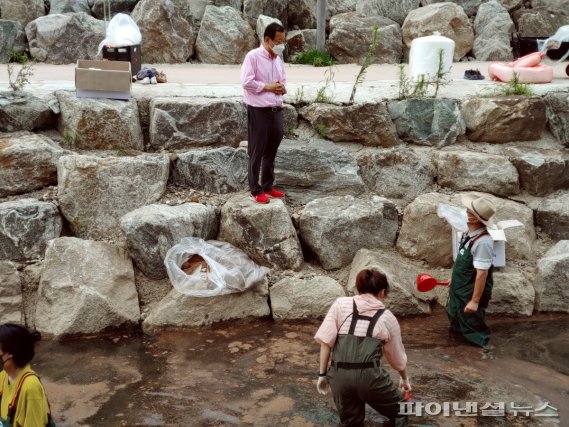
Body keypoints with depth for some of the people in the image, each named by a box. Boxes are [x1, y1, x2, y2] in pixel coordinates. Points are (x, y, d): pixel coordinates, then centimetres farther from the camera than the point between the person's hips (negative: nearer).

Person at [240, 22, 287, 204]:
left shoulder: (278, 59, 14)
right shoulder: (253, 56, -10)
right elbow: (246, 82, -18)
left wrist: (282, 88, 0)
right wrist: (267, 87, -14)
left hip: (276, 110, 7)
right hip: (258, 111, -7)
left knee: (271, 151, 14)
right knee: (256, 152, 0)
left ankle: (268, 186, 27)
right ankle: (256, 190, 8)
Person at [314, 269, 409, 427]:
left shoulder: (341, 304, 9)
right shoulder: (388, 317, 11)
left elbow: (325, 340, 0)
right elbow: (396, 355, 23)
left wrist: (323, 374, 9)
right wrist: (404, 379, 41)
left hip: (339, 375, 2)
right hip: (369, 375, -2)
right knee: (400, 412, 21)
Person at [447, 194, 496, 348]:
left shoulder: (482, 242, -32)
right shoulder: (469, 234, -4)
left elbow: (482, 273, -29)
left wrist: (475, 301, -25)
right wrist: (455, 278, 23)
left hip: (472, 292, -9)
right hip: (460, 289, 9)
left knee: (472, 328, 11)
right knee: (456, 318, 29)